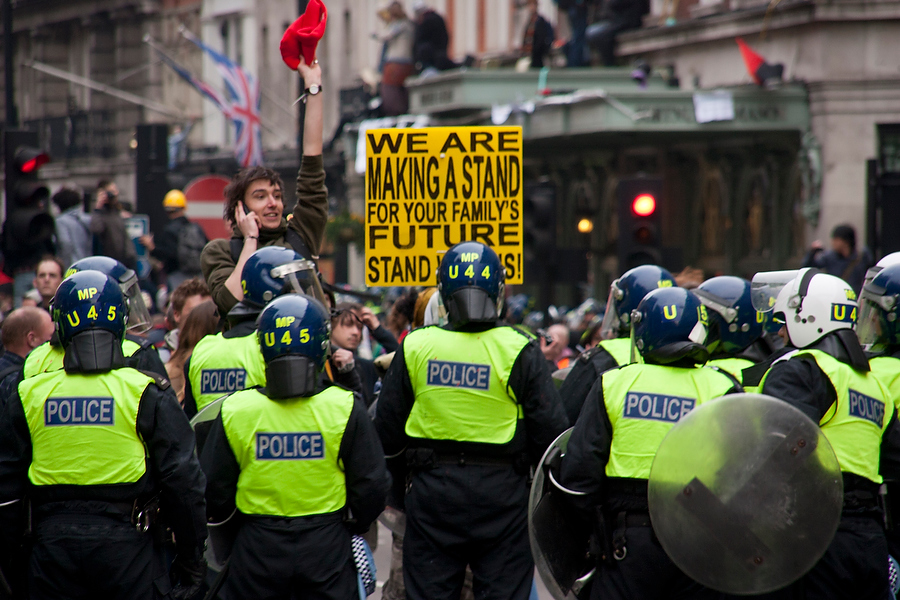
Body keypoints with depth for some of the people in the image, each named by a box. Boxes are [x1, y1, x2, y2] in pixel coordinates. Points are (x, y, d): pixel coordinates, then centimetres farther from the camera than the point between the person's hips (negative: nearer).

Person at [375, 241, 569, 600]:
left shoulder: (415, 347, -3)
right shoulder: (519, 351, -9)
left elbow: (386, 435, 3)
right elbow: (552, 434, -8)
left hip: (431, 493, 2)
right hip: (502, 497, -2)